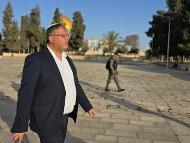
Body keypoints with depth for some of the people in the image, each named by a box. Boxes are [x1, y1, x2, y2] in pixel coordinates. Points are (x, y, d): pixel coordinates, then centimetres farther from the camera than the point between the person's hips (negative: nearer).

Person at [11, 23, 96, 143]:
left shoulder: (68, 60, 8)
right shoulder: (36, 60, -16)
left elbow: (75, 85, 16)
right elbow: (25, 94, -17)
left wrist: (88, 106, 14)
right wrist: (20, 127, -17)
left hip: (63, 118, 8)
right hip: (47, 120, -7)